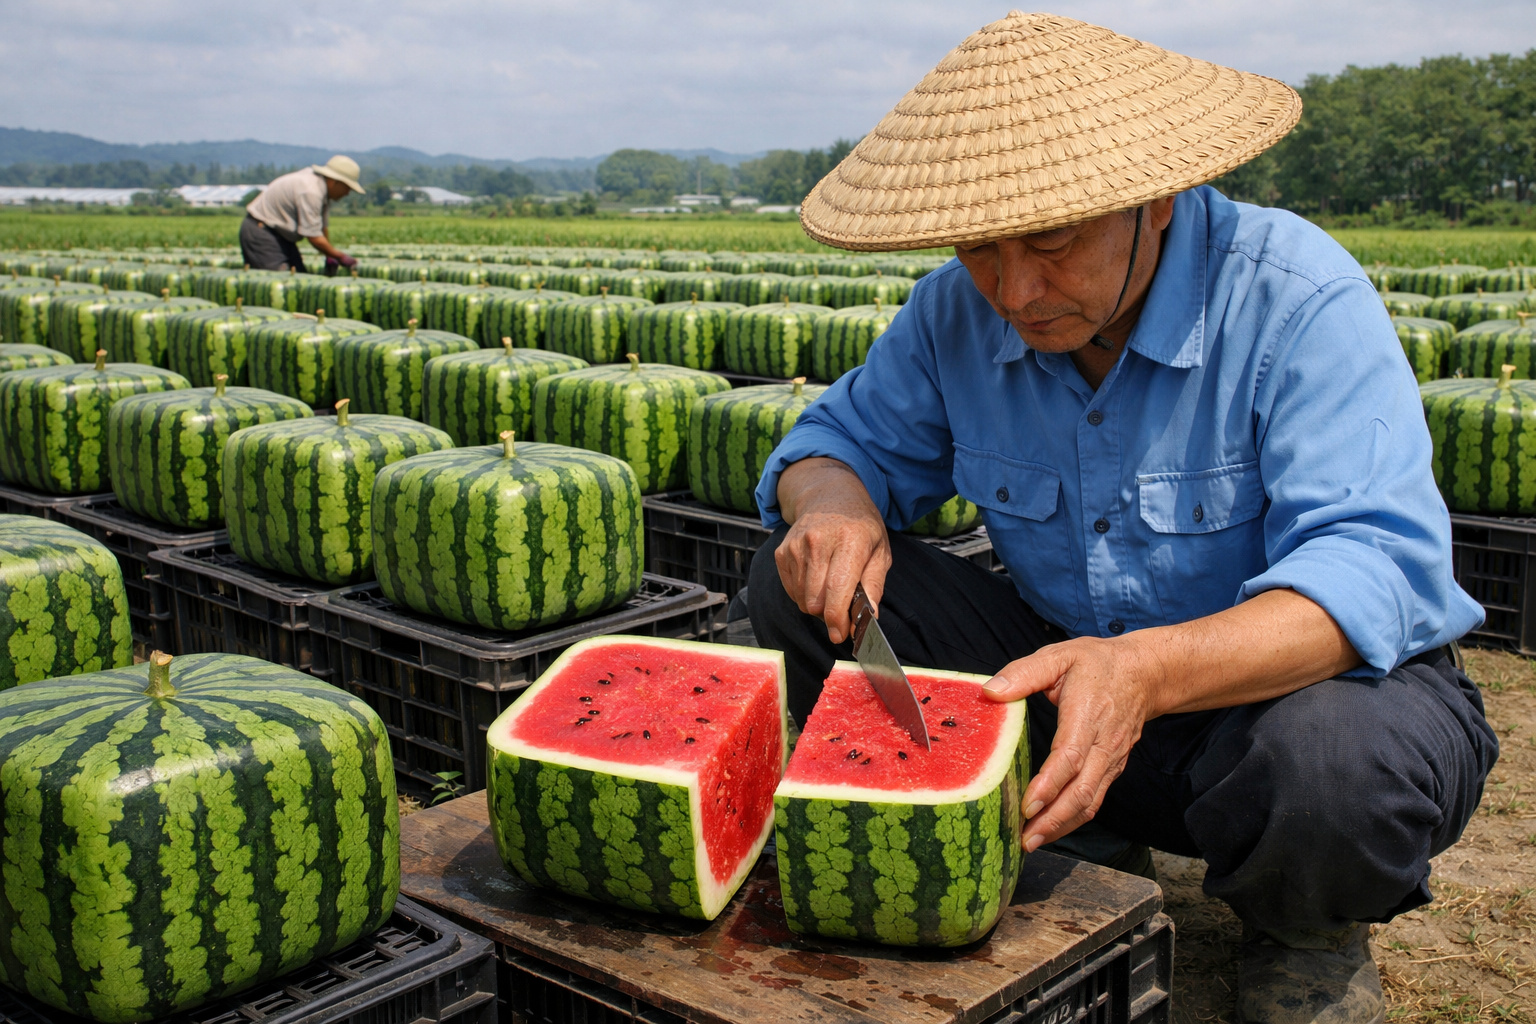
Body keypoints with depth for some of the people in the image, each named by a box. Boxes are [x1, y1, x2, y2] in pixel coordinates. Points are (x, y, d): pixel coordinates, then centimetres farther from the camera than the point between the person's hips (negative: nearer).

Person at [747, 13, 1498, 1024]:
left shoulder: (1299, 298, -23)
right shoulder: (959, 310, -7)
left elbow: (1373, 569, -32)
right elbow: (850, 436, 5)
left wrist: (1150, 670, -50)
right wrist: (830, 502, -22)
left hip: (1308, 676, -4)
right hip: (1072, 674, 5)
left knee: (1331, 764, -41)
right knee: (804, 587, -12)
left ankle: (1309, 933, 0)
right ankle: (1083, 865, 1)